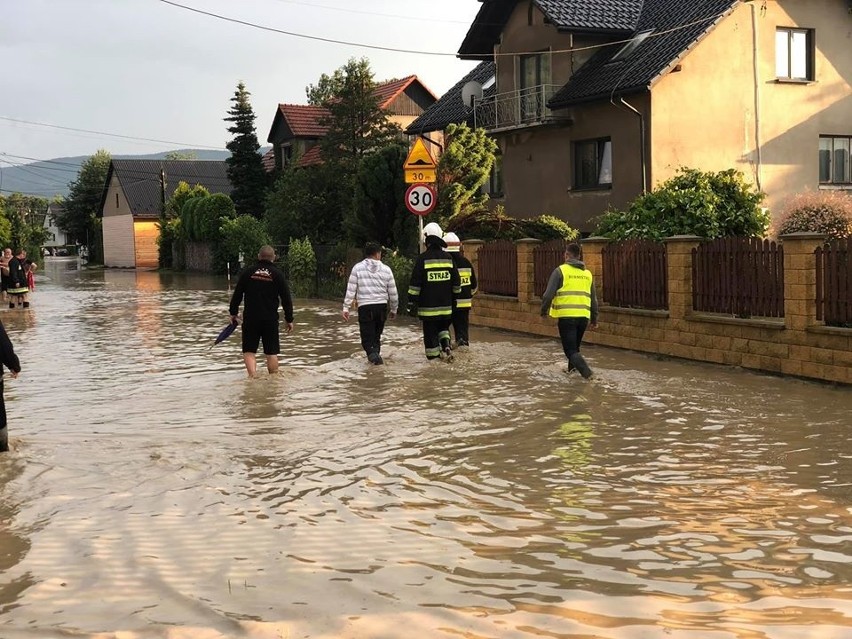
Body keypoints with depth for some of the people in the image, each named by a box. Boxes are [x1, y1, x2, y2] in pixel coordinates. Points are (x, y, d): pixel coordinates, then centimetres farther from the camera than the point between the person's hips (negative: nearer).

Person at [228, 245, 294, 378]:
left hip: (250, 318, 0)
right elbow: (286, 299, -1)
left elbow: (237, 294, 5)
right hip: (271, 319, 0)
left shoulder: (247, 272, 1)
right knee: (271, 352, 9)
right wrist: (289, 319, 7)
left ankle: (253, 376, -15)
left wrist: (233, 312, 17)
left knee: (249, 351, 4)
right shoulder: (277, 274, -1)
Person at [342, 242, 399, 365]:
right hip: (382, 306, 2)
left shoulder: (357, 268, 1)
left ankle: (372, 353, -25)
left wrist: (346, 308, 2)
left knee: (367, 336, 0)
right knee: (377, 335, 17)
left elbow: (351, 290, -2)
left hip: (365, 307, -2)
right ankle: (376, 353, 5)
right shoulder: (386, 269, 5)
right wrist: (393, 309, 22)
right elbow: (393, 293, 9)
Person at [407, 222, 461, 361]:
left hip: (428, 306, -4)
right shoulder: (448, 258, 3)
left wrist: (412, 304, -6)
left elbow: (415, 285, -11)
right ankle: (446, 345, -1)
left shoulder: (422, 258, -10)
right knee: (443, 328, 22)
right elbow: (456, 283, 10)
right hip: (446, 306, 4)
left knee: (430, 333, 3)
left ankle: (434, 357, 5)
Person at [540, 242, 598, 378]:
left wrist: (543, 311, 7)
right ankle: (571, 369, 36)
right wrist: (594, 319, 25)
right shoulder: (587, 273, 13)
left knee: (571, 349, -5)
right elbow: (593, 299, 17)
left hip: (566, 316, -5)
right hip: (583, 316, 5)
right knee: (575, 346, 24)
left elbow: (548, 294, -8)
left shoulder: (560, 270, -4)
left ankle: (586, 372, -23)